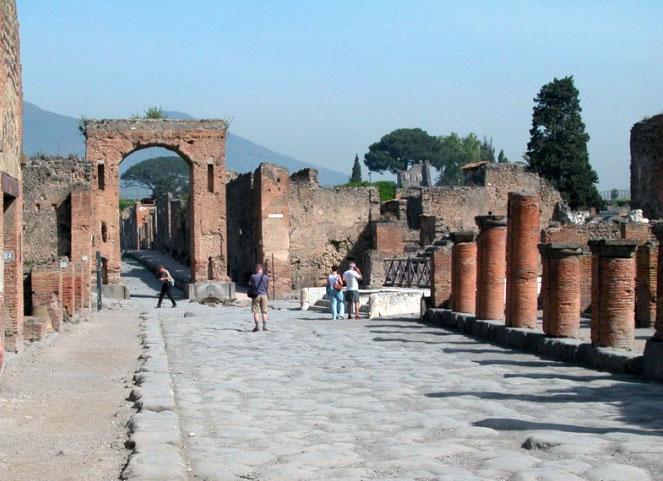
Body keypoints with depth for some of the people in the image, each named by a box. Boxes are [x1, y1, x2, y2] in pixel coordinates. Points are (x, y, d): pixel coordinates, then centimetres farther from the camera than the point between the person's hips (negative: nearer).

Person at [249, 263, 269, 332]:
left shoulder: (253, 277, -6)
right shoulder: (266, 277, -2)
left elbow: (249, 285, 1)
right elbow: (267, 286, 9)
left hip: (256, 295, -2)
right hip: (264, 295, 2)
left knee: (256, 312, 2)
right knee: (264, 312, 7)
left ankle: (257, 326, -4)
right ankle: (264, 326, 3)